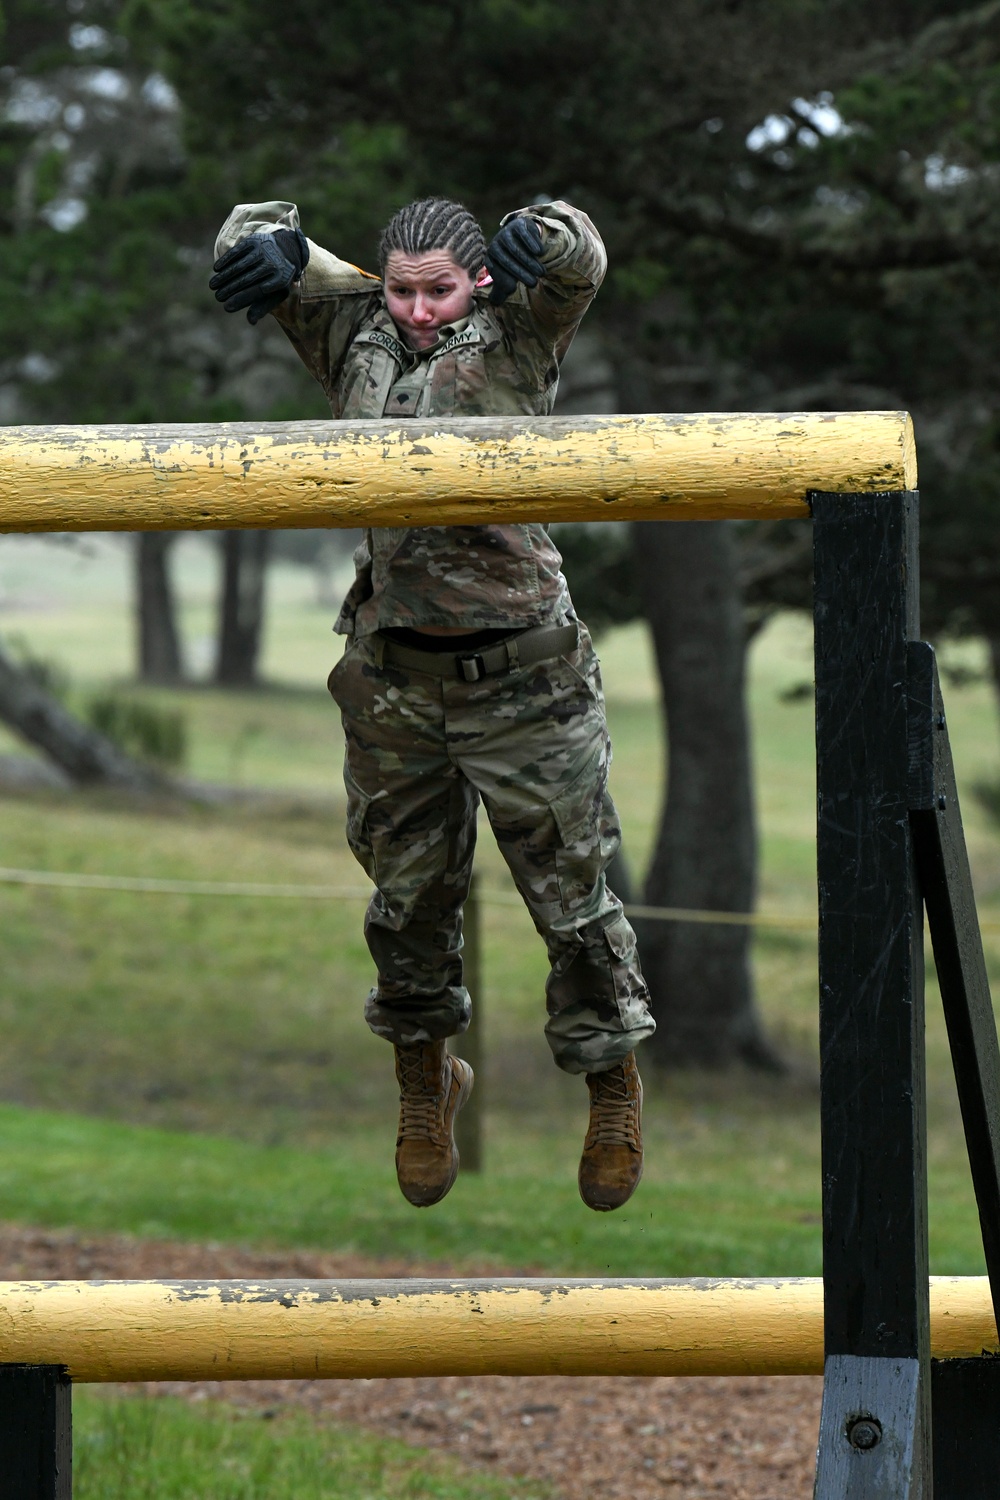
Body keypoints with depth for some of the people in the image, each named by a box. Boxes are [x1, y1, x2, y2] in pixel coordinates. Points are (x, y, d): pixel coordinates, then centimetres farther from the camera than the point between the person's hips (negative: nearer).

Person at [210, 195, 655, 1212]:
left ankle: (613, 1088, 21)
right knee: (407, 892, 14)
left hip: (522, 676, -3)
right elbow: (246, 247, 7)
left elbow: (578, 263, -18)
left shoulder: (516, 336, -2)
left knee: (570, 890, 3)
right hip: (393, 671, 3)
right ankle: (423, 1080, 35)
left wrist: (538, 241, -41)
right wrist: (274, 244, -16)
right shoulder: (353, 335, 6)